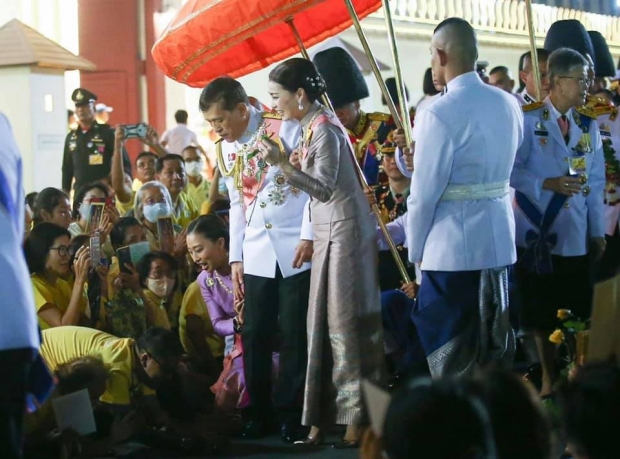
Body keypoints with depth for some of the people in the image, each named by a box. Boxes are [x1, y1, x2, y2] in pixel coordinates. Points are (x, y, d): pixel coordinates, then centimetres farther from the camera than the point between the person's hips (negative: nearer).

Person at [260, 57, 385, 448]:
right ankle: (325, 415, 14)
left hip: (345, 231, -9)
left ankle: (359, 416, -1)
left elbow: (324, 188, -23)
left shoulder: (324, 130, -16)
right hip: (330, 233, 9)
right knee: (325, 323, 9)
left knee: (346, 323, -6)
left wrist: (282, 163, -26)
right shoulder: (314, 126, 11)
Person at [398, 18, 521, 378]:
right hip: (500, 241, 7)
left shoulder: (439, 114, -17)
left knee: (453, 362, 2)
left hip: (453, 247, -7)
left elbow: (425, 193, -15)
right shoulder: (509, 104, 5)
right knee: (495, 349, 16)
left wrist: (415, 249, -1)